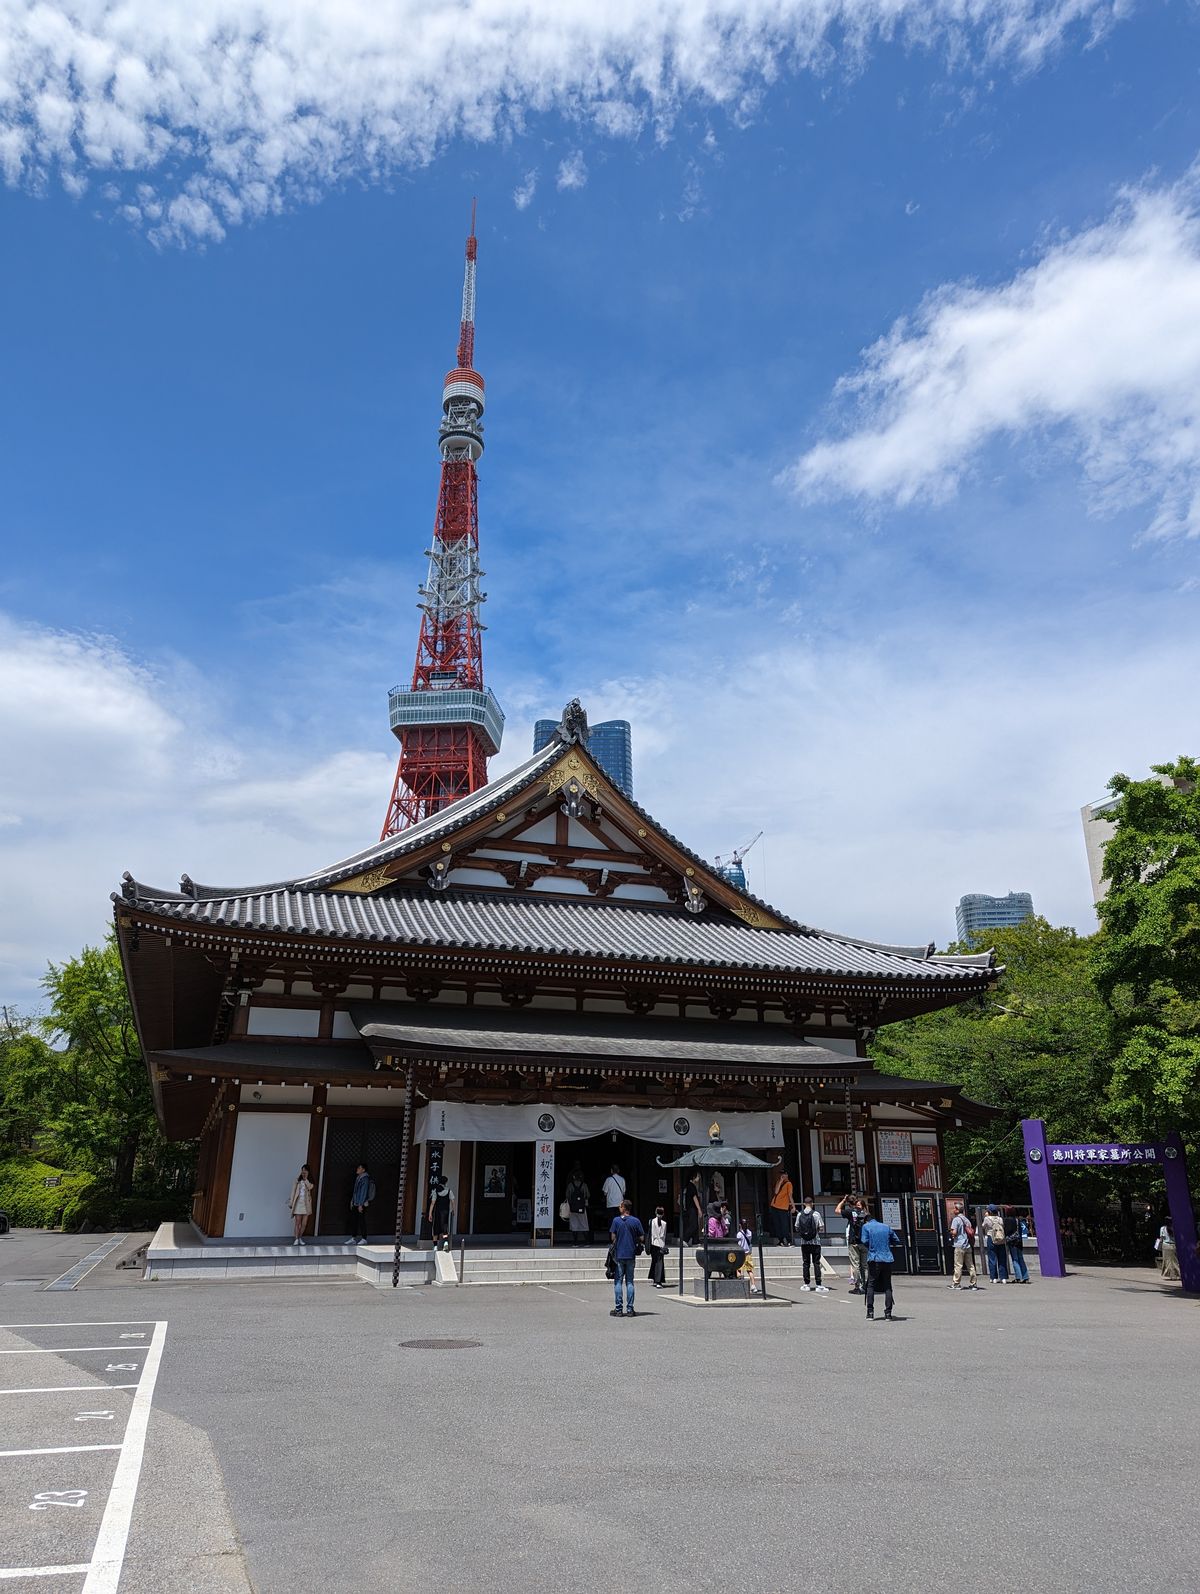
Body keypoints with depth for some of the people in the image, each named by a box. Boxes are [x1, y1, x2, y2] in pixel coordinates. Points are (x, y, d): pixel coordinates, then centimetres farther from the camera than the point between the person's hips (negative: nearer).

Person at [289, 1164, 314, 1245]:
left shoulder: (310, 1182, 5)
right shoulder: (298, 1180, 1)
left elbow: (309, 1187, -17)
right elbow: (293, 1191, 2)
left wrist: (305, 1178, -14)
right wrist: (291, 1202, -1)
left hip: (306, 1204, 2)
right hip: (298, 1203, -2)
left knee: (304, 1223, 3)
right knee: (297, 1222, -6)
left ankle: (300, 1238, 18)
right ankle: (296, 1239, 1)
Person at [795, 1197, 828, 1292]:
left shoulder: (799, 1214, 0)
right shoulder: (816, 1214, -8)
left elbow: (797, 1228, 5)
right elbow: (822, 1229, -7)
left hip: (804, 1242, 3)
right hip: (815, 1242, -3)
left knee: (806, 1263, 10)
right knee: (816, 1263, 1)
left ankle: (806, 1284, 12)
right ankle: (818, 1285, -3)